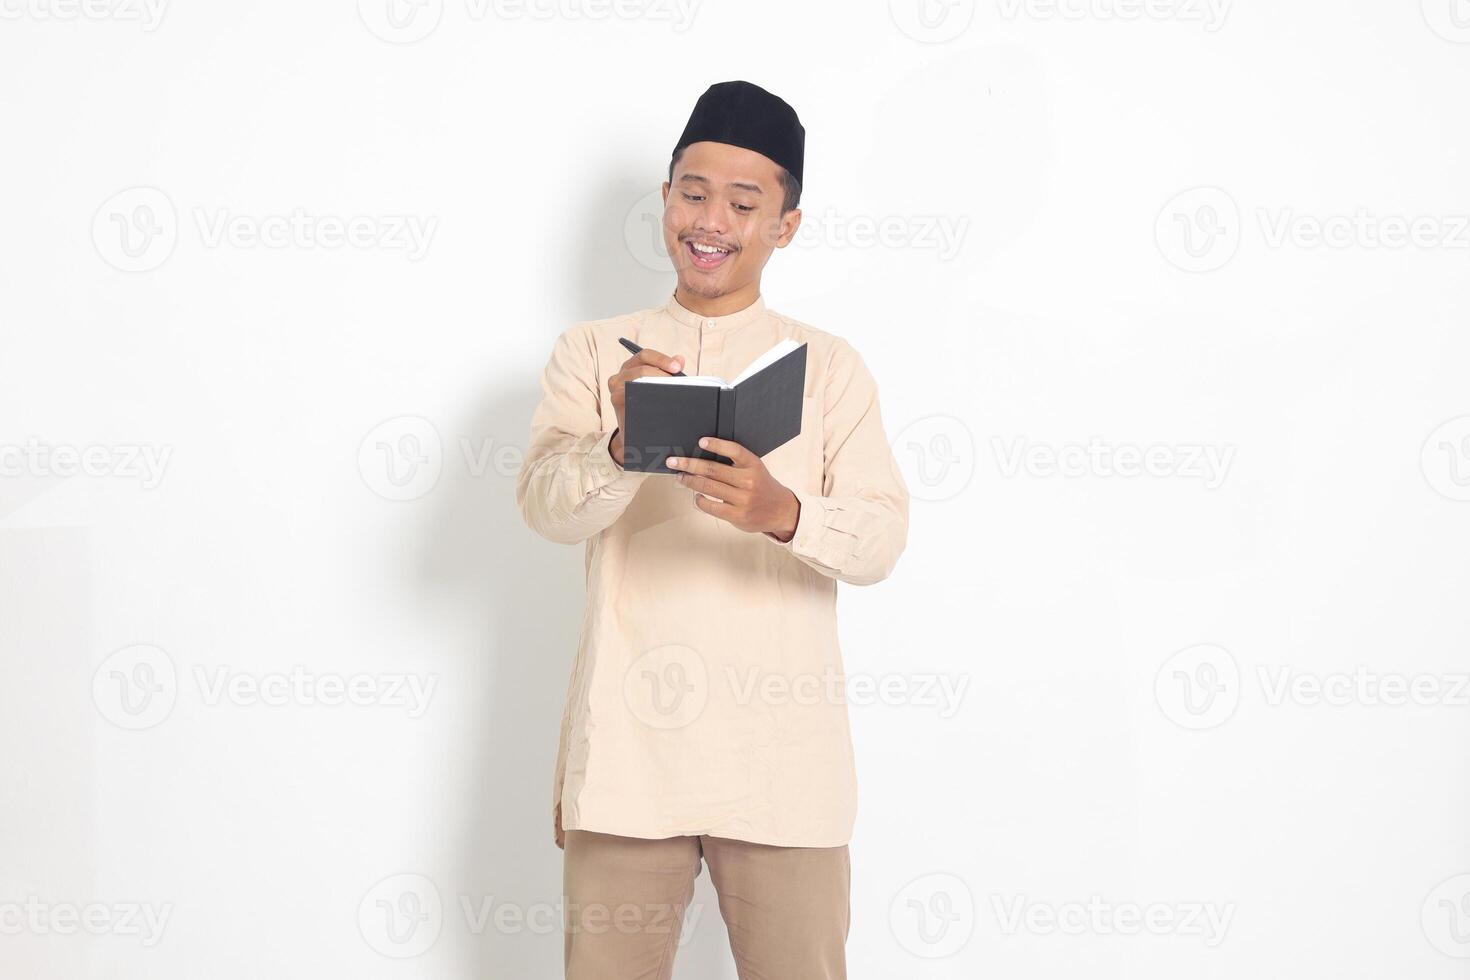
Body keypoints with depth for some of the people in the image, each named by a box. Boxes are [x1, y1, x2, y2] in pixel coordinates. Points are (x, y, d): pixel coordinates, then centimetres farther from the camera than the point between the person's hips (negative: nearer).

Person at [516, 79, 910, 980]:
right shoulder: (596, 352, 9)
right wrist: (623, 446, -27)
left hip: (782, 760, 0)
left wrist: (782, 513, -25)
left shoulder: (830, 365, 8)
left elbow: (883, 539, -4)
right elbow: (548, 506, -5)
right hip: (625, 747, 0)